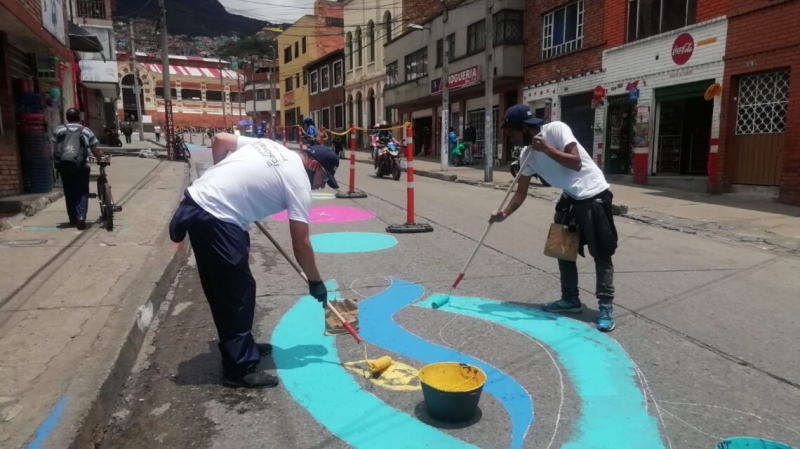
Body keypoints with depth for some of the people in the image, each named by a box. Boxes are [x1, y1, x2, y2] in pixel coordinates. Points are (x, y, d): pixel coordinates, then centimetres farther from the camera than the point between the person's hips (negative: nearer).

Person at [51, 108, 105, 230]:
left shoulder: (58, 130, 12)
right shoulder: (86, 131, 7)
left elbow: (54, 148, 7)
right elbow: (96, 151, 6)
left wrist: (57, 162, 18)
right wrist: (103, 158, 23)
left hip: (63, 165, 2)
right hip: (80, 165, -2)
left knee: (69, 192, 16)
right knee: (82, 192, 4)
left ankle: (73, 218, 23)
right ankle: (81, 217, -13)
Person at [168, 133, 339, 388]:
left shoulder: (270, 146, 14)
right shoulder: (299, 182, -7)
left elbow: (219, 140, 18)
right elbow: (301, 244, -7)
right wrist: (315, 281, 4)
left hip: (196, 203, 10)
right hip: (215, 219, -9)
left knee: (226, 288, 19)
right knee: (238, 290, -1)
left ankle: (240, 346, 33)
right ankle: (240, 367, 7)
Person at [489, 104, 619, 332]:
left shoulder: (556, 129, -17)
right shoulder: (527, 154, 2)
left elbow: (576, 163, -26)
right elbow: (521, 192, 1)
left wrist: (546, 148, -28)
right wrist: (504, 213, -13)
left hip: (594, 195, -7)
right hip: (570, 198, 8)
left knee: (601, 253, -3)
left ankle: (606, 305, 5)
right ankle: (570, 299, 24)